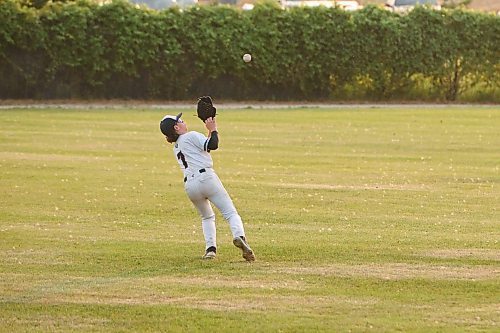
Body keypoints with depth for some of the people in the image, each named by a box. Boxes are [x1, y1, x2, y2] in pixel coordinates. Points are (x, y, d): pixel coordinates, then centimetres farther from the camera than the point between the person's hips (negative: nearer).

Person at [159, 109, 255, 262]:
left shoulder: (176, 147, 24)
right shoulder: (191, 136, 2)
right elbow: (213, 145, -11)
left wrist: (210, 131, 25)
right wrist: (213, 129, 3)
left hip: (189, 185, 6)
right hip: (206, 178, -6)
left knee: (207, 217, 26)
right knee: (231, 213, -7)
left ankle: (210, 248, 7)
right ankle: (239, 236, -34)